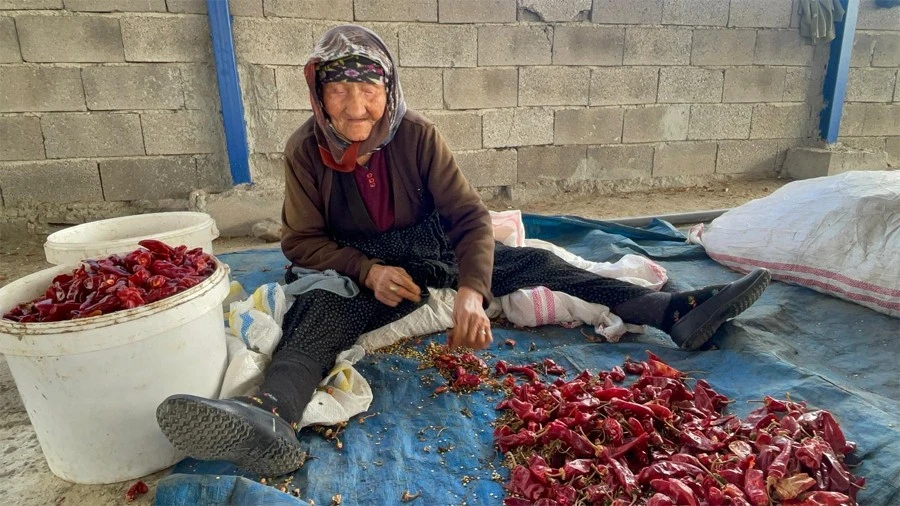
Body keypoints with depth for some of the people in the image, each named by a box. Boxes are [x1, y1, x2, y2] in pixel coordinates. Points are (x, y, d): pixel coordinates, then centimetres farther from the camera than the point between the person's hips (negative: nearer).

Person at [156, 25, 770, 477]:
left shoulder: (416, 134, -12)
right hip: (359, 277, -1)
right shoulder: (307, 150, -12)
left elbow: (471, 216, -15)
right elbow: (302, 240, -7)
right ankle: (271, 419, -60)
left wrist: (472, 290, -32)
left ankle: (678, 312, -13)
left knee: (537, 264, -12)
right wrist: (368, 270, -24)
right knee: (320, 309, -34)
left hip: (436, 258, 2)